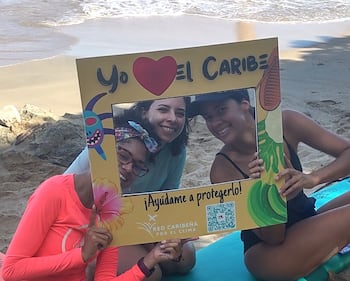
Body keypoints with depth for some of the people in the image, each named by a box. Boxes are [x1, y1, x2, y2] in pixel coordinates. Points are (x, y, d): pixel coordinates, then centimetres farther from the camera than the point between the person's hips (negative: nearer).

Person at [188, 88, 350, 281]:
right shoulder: (222, 170, -20)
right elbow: (273, 238, -17)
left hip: (310, 223, 4)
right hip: (268, 252, -4)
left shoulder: (285, 124, -13)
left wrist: (312, 178, -32)